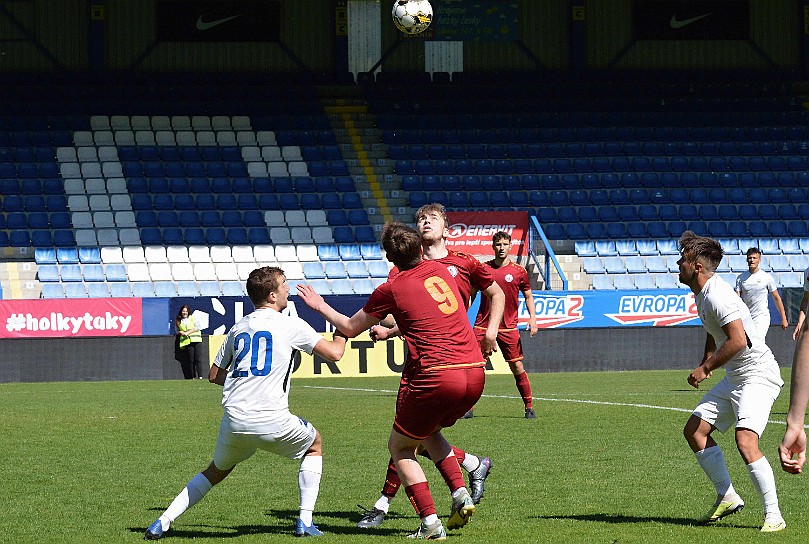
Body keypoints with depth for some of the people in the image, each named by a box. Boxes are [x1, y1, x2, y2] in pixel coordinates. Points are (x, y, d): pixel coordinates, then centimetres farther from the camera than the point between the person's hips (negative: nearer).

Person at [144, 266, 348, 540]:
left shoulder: (238, 328, 16)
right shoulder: (290, 325, 1)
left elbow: (214, 375, 23)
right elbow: (334, 353, 2)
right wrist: (341, 334, 24)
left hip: (233, 422, 4)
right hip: (272, 421, -4)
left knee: (217, 470, 28)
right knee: (315, 445, 25)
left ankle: (163, 522, 16)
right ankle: (305, 521, 15)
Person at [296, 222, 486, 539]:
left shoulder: (390, 290, -1)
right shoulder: (440, 270, 15)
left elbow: (350, 328, 13)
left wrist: (320, 306, 29)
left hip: (435, 376, -6)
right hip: (475, 372, 6)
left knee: (399, 447, 12)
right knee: (428, 430, 31)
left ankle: (431, 523, -2)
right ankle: (460, 495, 12)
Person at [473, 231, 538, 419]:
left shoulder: (519, 271, 2)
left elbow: (528, 296, 10)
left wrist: (532, 318, -2)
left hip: (508, 327, -1)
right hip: (483, 325, 1)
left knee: (517, 366, -3)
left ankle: (529, 407, 8)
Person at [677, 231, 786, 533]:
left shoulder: (717, 295, -22)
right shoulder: (702, 294, 10)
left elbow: (738, 341, -30)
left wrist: (705, 369, -20)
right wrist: (707, 361, 21)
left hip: (757, 375, -11)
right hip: (734, 378, 11)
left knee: (745, 442, -25)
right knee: (694, 431, 9)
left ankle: (773, 515, -17)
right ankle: (727, 497, 17)